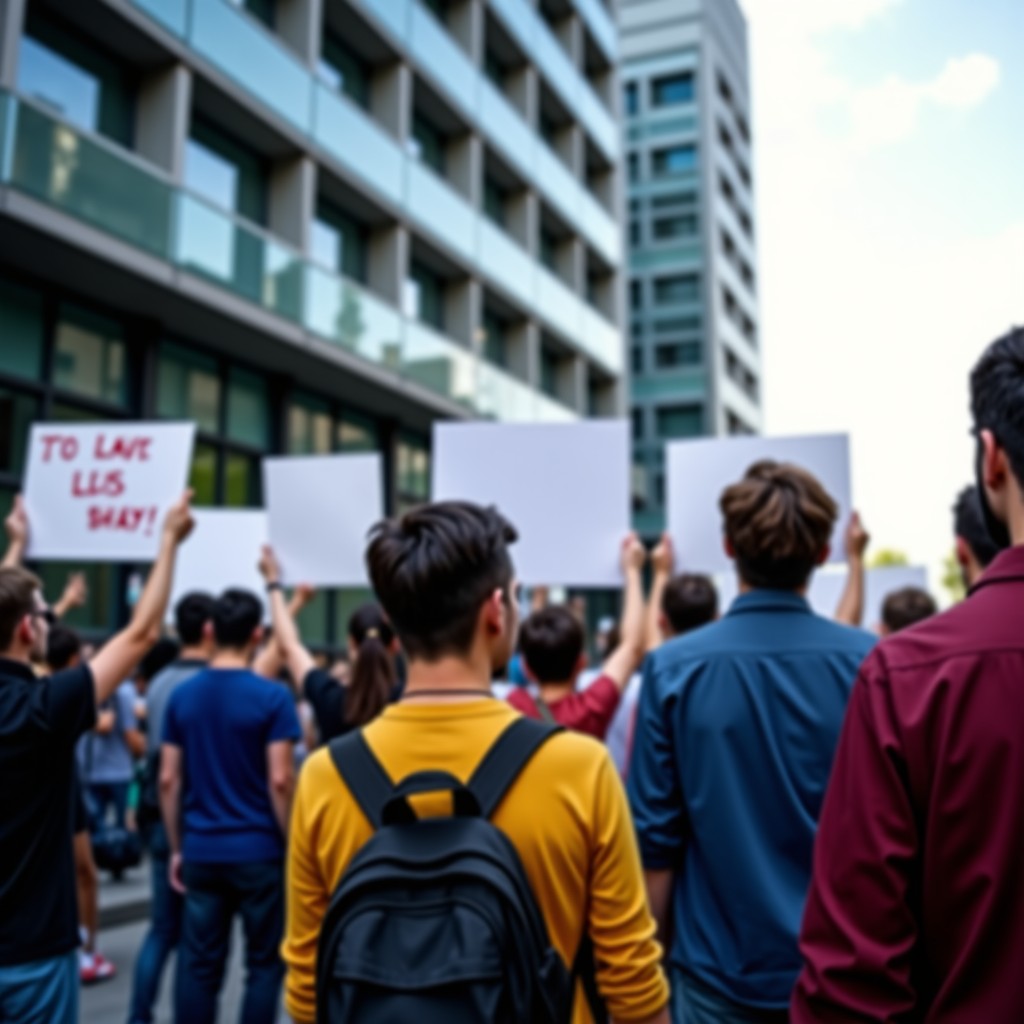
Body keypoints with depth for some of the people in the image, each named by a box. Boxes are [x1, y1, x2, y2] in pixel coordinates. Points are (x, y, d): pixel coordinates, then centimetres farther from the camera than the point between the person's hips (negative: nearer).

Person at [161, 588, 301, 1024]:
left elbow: (168, 780, 4)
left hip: (201, 852, 4)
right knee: (264, 963, 9)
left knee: (199, 965, 10)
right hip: (259, 850, -4)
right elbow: (280, 780, -14)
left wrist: (177, 848, 12)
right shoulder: (272, 697, -11)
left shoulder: (182, 695, 3)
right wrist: (292, 844, -3)